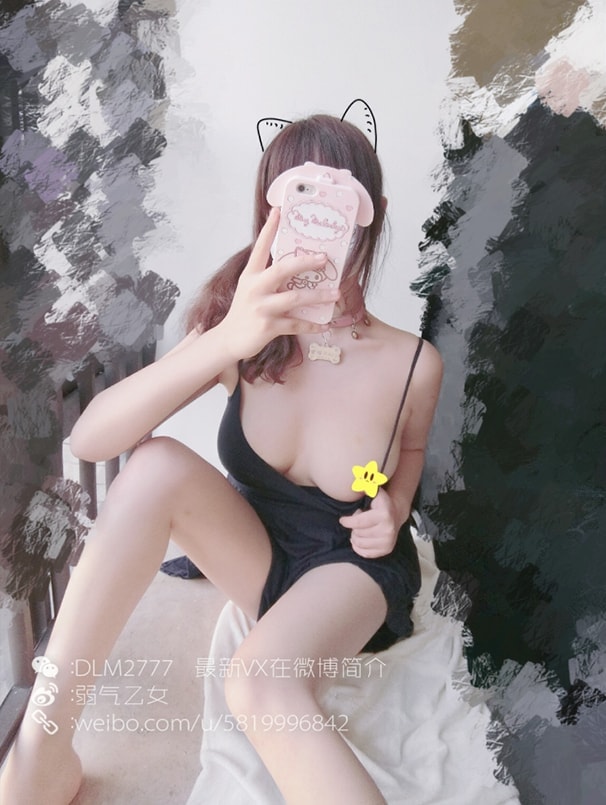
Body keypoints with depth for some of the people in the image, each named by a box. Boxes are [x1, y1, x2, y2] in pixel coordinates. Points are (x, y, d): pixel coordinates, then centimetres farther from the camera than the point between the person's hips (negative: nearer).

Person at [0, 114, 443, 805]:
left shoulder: (411, 364, -19)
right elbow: (89, 439, -30)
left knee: (261, 686, -37)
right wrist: (225, 343, -43)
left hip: (353, 565, -2)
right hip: (255, 552, 3)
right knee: (155, 465, -29)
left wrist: (394, 508, -14)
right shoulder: (241, 338, -18)